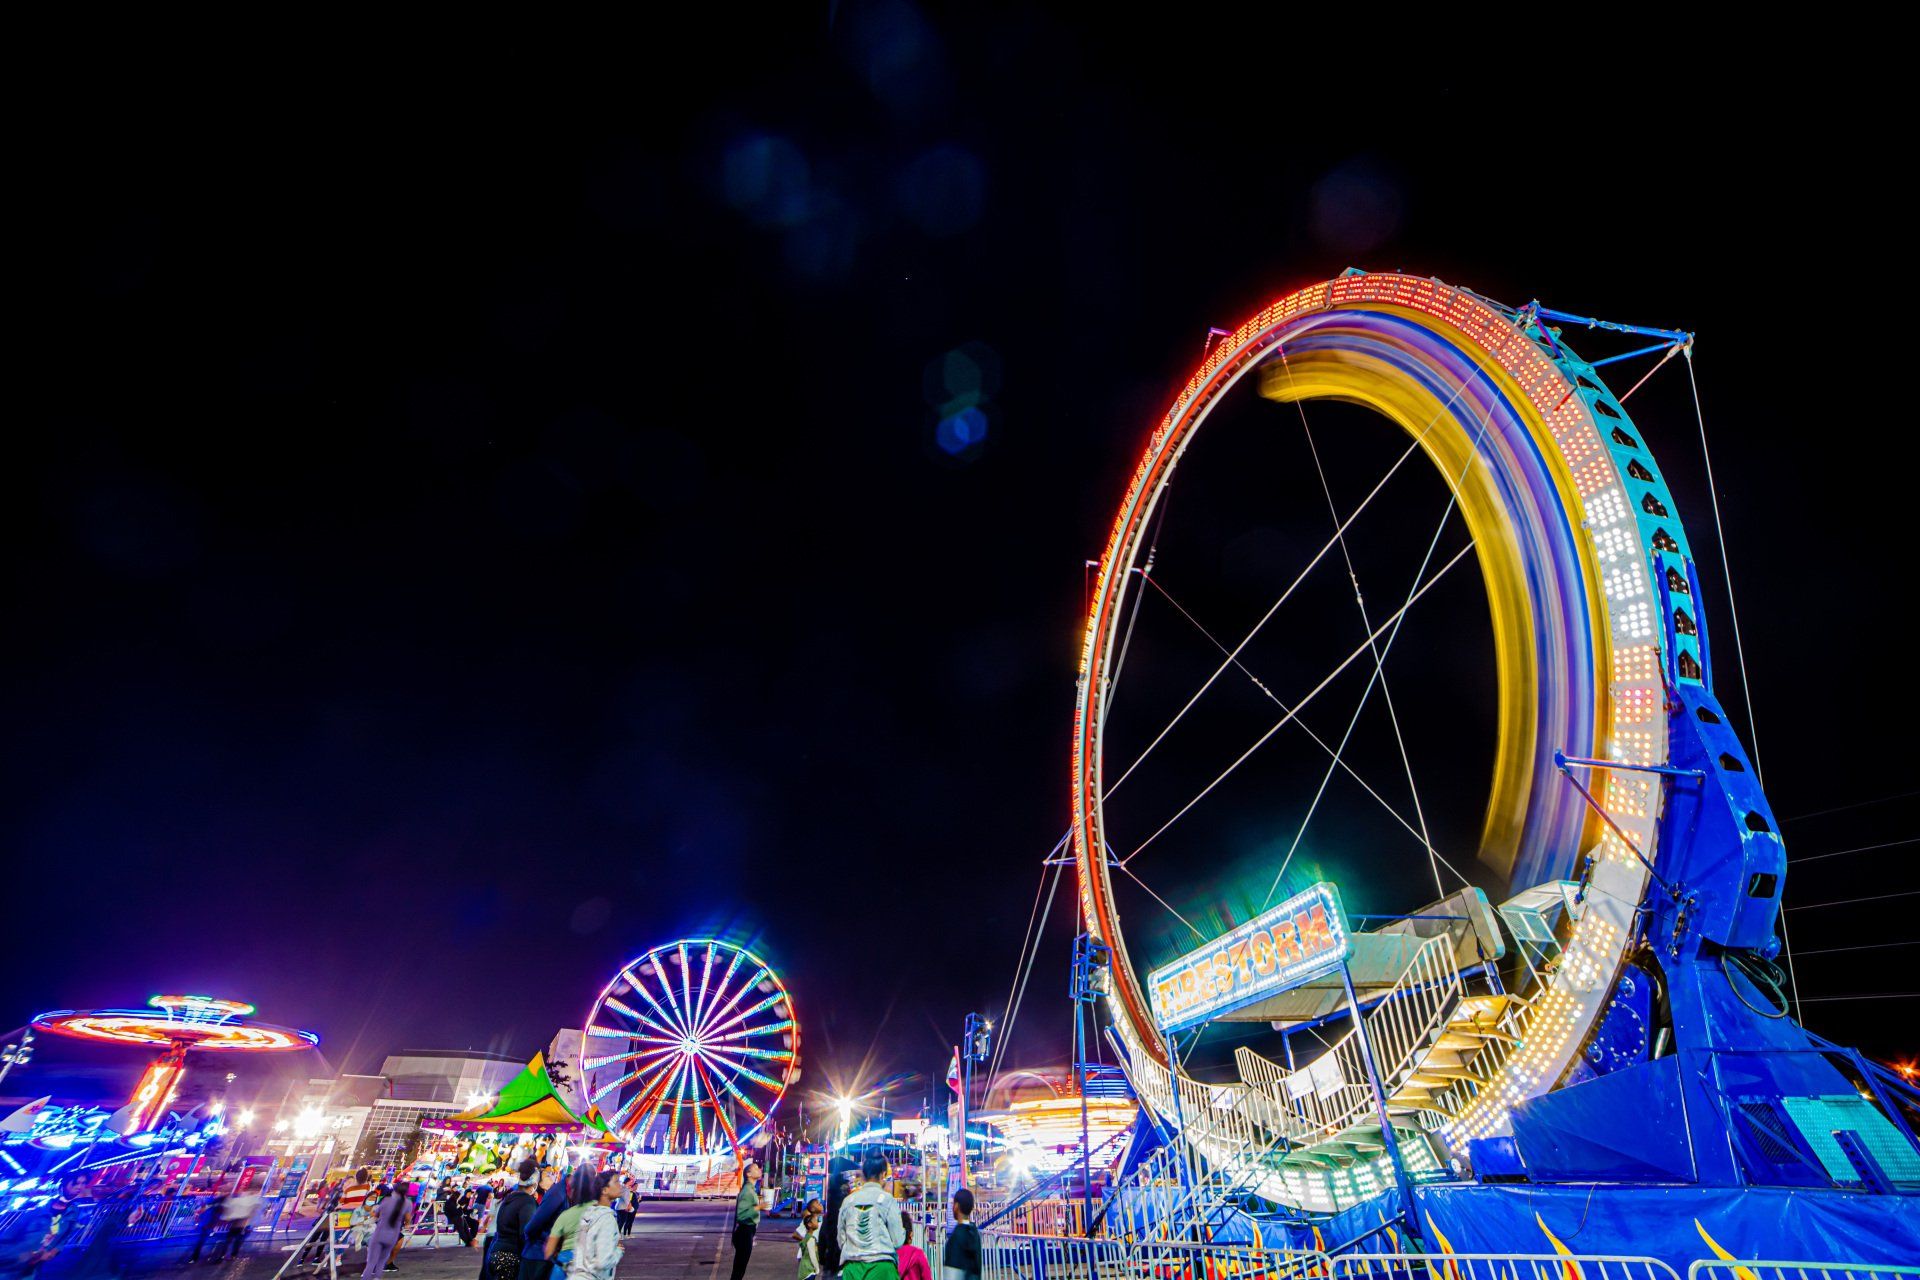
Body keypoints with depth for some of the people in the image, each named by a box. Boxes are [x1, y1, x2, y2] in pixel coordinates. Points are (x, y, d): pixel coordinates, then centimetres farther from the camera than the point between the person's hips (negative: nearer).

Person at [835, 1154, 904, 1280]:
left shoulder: (848, 1200, 8)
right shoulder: (887, 1199, -1)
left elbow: (841, 1240, 13)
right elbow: (898, 1241, -2)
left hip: (851, 1267, 3)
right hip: (881, 1266, -3)